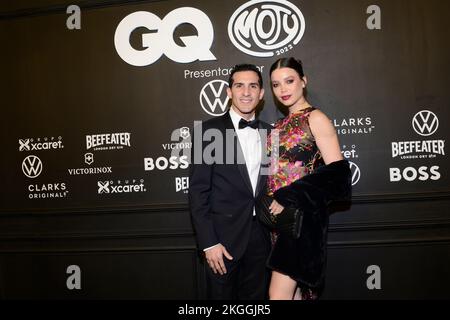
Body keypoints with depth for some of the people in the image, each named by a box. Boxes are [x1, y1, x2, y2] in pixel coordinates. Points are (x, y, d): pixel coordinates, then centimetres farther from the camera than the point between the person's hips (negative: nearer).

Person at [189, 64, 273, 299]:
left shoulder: (269, 132, 8)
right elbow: (198, 191, -8)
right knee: (221, 295, 9)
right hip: (224, 238, -4)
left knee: (256, 297, 14)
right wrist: (208, 243, -12)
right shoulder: (209, 130, -6)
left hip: (261, 237, 4)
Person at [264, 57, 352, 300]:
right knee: (294, 292, 12)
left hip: (301, 216, -7)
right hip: (280, 216, 7)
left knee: (279, 294, -9)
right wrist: (275, 201, 5)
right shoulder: (282, 124, 15)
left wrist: (289, 197, -16)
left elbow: (336, 172, -14)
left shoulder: (316, 119, -6)